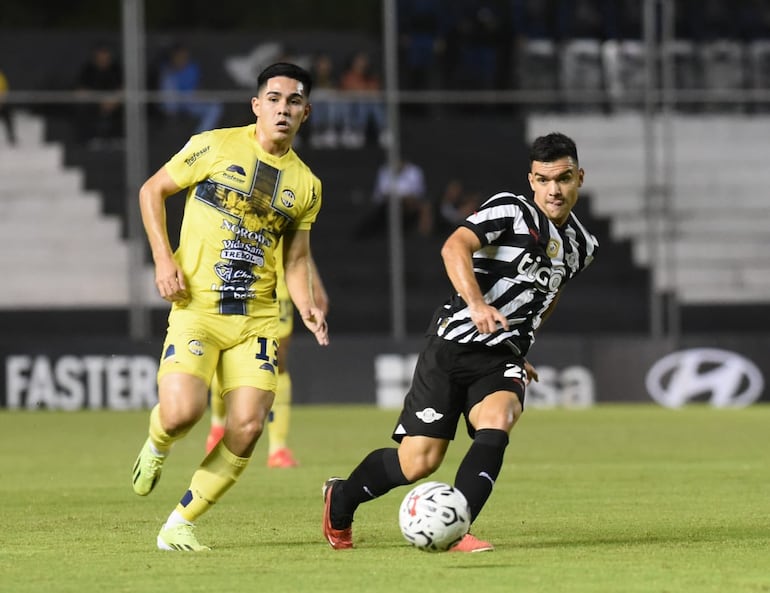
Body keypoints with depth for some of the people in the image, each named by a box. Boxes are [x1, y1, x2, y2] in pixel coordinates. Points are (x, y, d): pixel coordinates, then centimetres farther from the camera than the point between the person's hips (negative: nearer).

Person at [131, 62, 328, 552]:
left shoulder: (306, 185, 9)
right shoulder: (215, 147, -3)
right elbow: (152, 190, 5)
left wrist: (307, 306, -3)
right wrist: (163, 259, -6)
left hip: (257, 318, 4)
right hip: (196, 307, -4)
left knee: (247, 428, -11)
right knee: (181, 414, -23)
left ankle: (179, 524, 6)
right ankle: (157, 446, 17)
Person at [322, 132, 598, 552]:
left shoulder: (581, 245, 13)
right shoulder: (511, 211, -8)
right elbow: (455, 247, -25)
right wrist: (477, 304, -39)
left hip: (502, 359, 5)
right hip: (454, 345, -5)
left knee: (496, 423, -30)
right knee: (417, 463, -5)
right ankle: (340, 500, 23)